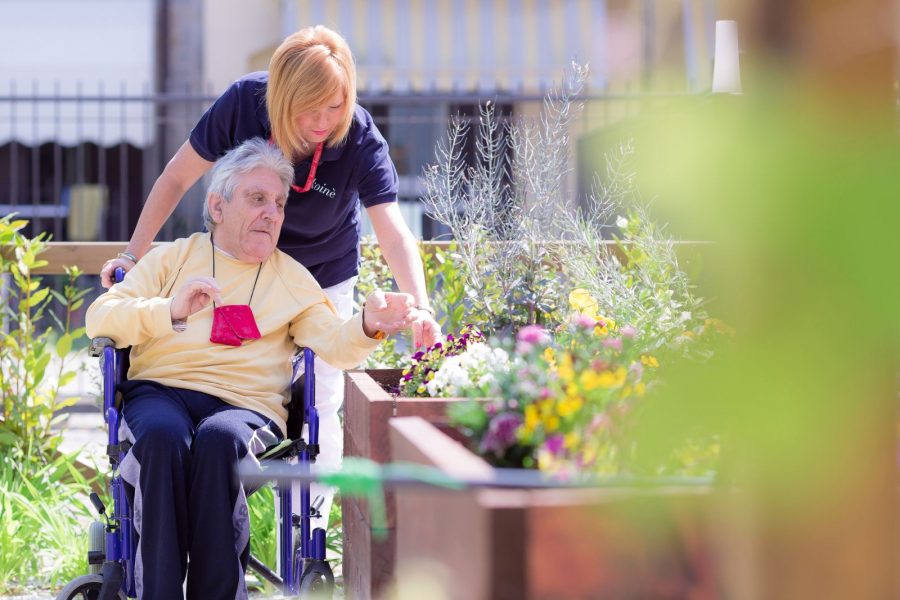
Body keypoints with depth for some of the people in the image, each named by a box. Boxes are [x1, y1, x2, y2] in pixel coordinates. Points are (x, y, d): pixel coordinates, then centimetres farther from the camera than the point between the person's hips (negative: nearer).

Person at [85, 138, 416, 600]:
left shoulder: (291, 278, 22)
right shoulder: (174, 258, 19)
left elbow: (334, 346, 6)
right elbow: (99, 319, 7)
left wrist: (368, 326, -18)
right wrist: (171, 310, -11)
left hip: (245, 405, 0)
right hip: (159, 393, 0)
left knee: (218, 438, -36)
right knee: (164, 434, -36)